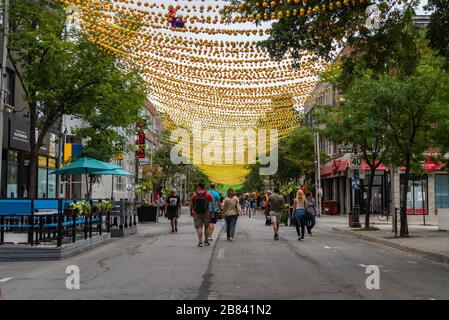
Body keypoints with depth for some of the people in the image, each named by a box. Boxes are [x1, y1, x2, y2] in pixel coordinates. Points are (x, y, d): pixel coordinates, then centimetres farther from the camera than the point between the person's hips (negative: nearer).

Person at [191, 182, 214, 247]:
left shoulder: (195, 194, 2)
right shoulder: (207, 194, -2)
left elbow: (191, 203, 4)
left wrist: (193, 210, 11)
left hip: (197, 213, 1)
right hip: (205, 213, 0)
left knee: (199, 227, 1)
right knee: (206, 227, 13)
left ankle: (200, 241, -8)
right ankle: (206, 241, 19)